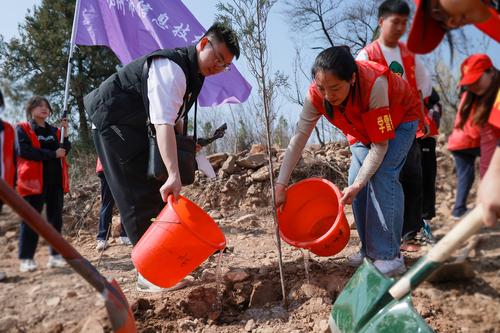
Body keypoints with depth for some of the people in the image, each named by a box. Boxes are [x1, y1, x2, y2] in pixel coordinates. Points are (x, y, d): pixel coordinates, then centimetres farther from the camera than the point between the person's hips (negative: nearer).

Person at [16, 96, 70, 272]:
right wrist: (53, 154, -15)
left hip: (56, 180, 5)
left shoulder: (54, 131, 18)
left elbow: (65, 150, 9)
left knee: (56, 218, 5)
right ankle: (26, 258, 2)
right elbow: (24, 151, -12)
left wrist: (65, 133, -6)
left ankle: (55, 255, 11)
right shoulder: (22, 129, 3)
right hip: (34, 180, -5)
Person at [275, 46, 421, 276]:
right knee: (356, 180, -8)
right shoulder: (316, 95, -29)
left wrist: (358, 184, -36)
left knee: (382, 176, -23)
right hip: (363, 127, 5)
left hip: (399, 120, -5)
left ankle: (389, 256, -16)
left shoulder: (374, 85, -42)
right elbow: (298, 138, -23)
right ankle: (369, 250, 6)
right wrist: (281, 185, -26)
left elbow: (380, 145, -33)